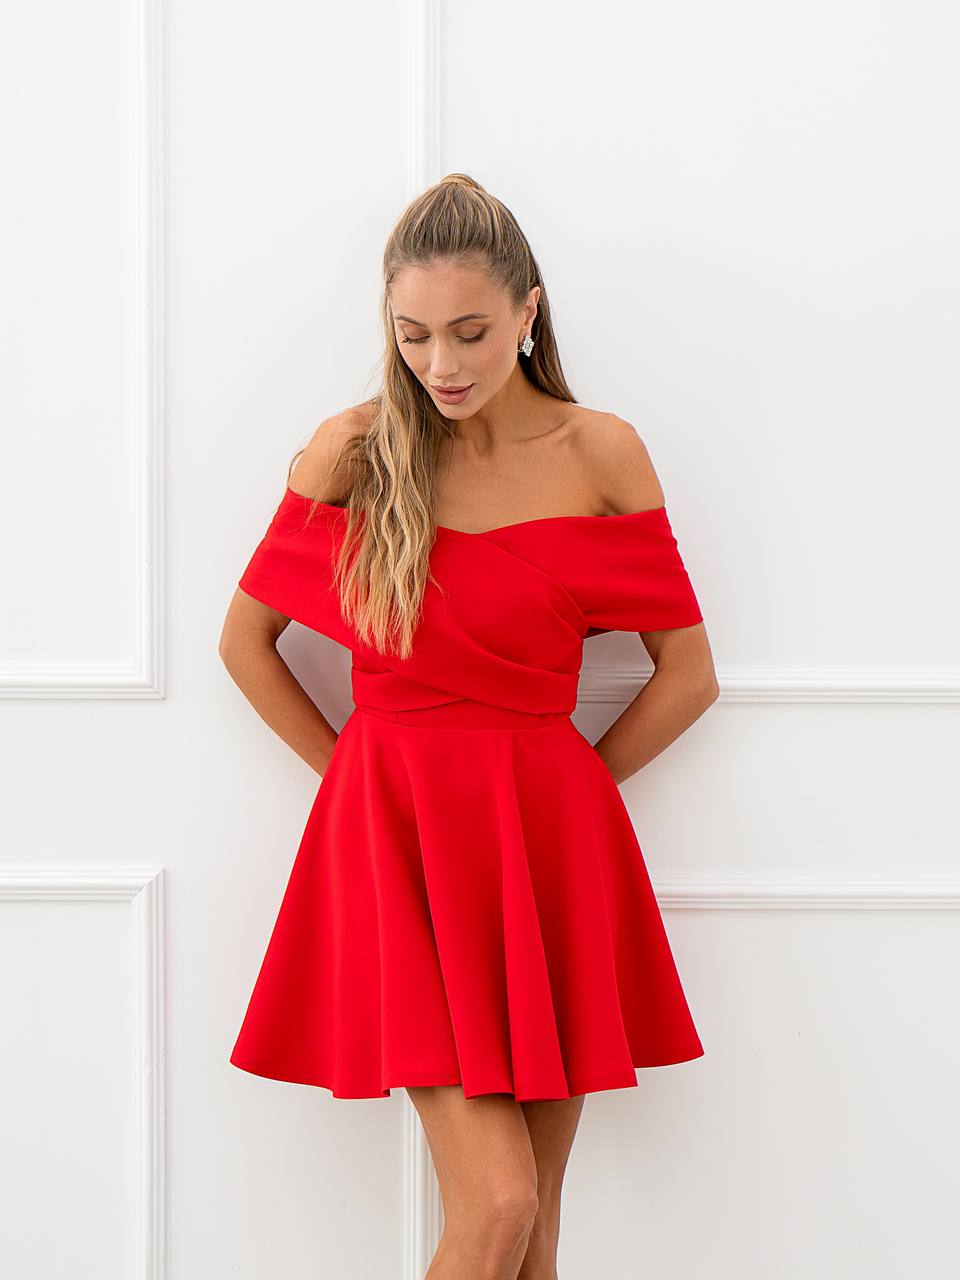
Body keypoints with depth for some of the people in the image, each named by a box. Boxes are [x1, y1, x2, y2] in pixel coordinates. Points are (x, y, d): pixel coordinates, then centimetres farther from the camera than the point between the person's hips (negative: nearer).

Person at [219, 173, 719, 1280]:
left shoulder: (600, 454, 1)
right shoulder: (351, 451, 1)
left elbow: (688, 672, 6)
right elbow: (245, 639, 10)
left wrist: (563, 790, 4)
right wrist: (353, 771, 5)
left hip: (548, 847, 2)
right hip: (395, 842, -1)